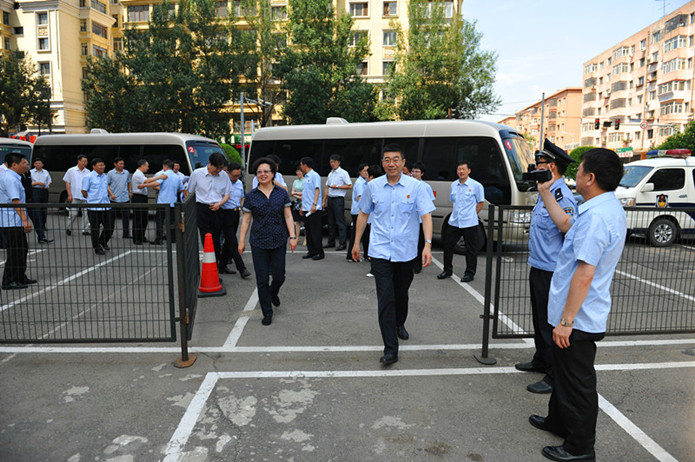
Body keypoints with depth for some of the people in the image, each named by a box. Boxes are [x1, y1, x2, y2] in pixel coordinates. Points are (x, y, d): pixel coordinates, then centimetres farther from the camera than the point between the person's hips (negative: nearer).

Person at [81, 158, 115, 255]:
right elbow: (84, 191, -4)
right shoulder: (88, 177, -8)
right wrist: (91, 199, 7)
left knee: (110, 228, 8)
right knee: (95, 229, 3)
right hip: (94, 208, -6)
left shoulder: (105, 176, 13)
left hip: (106, 206, 6)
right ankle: (97, 248, 17)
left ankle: (103, 242, 34)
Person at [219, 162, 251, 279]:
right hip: (226, 213, -7)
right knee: (233, 243, -8)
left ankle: (222, 266, 22)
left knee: (229, 242, 12)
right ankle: (242, 269, -9)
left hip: (236, 213, 7)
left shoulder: (239, 183, 12)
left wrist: (240, 208, 11)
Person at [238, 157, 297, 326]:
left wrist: (293, 236, -5)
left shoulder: (282, 193, 2)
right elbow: (246, 220, 4)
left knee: (279, 276, 6)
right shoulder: (251, 196, 1)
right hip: (259, 243, 0)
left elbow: (288, 217, 3)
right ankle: (267, 312, 17)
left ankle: (273, 293, 41)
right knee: (262, 279, 2)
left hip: (279, 242, 1)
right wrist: (241, 241, 2)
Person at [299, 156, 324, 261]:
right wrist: (302, 207, 22)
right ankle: (311, 251, 17)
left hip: (314, 209, -9)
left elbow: (317, 190, -17)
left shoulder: (315, 176, -8)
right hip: (306, 209, 9)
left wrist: (314, 204, -26)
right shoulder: (306, 177, 18)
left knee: (315, 231, -5)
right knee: (308, 231, 10)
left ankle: (319, 253, 0)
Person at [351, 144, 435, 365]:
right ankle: (390, 349, -2)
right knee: (385, 299, -7)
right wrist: (356, 243, 14)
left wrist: (427, 244, -19)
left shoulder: (415, 186, -4)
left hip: (406, 251, 0)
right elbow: (363, 214, 13)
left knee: (401, 294, 17)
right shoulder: (373, 186, 2)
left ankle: (399, 324, 48)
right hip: (380, 251, 0)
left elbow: (426, 215, -7)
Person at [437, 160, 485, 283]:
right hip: (454, 222, 5)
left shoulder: (476, 185, -4)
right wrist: (455, 213, 11)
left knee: (471, 249, 3)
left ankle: (469, 273, 15)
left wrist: (471, 215, -2)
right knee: (448, 245, 8)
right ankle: (447, 270, 23)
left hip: (469, 223, -5)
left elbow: (480, 203, 1)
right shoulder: (453, 185, 10)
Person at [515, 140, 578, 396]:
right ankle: (541, 361, 39)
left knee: (550, 325, 0)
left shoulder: (562, 197, -20)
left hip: (552, 272, -10)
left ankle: (555, 376, 13)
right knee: (539, 320, 22)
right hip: (538, 268, 10)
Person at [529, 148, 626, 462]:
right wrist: (545, 192, 25)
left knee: (577, 382, 6)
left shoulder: (596, 216, -27)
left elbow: (584, 275, -30)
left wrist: (566, 320, -25)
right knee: (563, 371, 25)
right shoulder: (609, 208, 8)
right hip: (577, 314, 10)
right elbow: (565, 224, 22)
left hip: (578, 318, -10)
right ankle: (559, 421, 44)